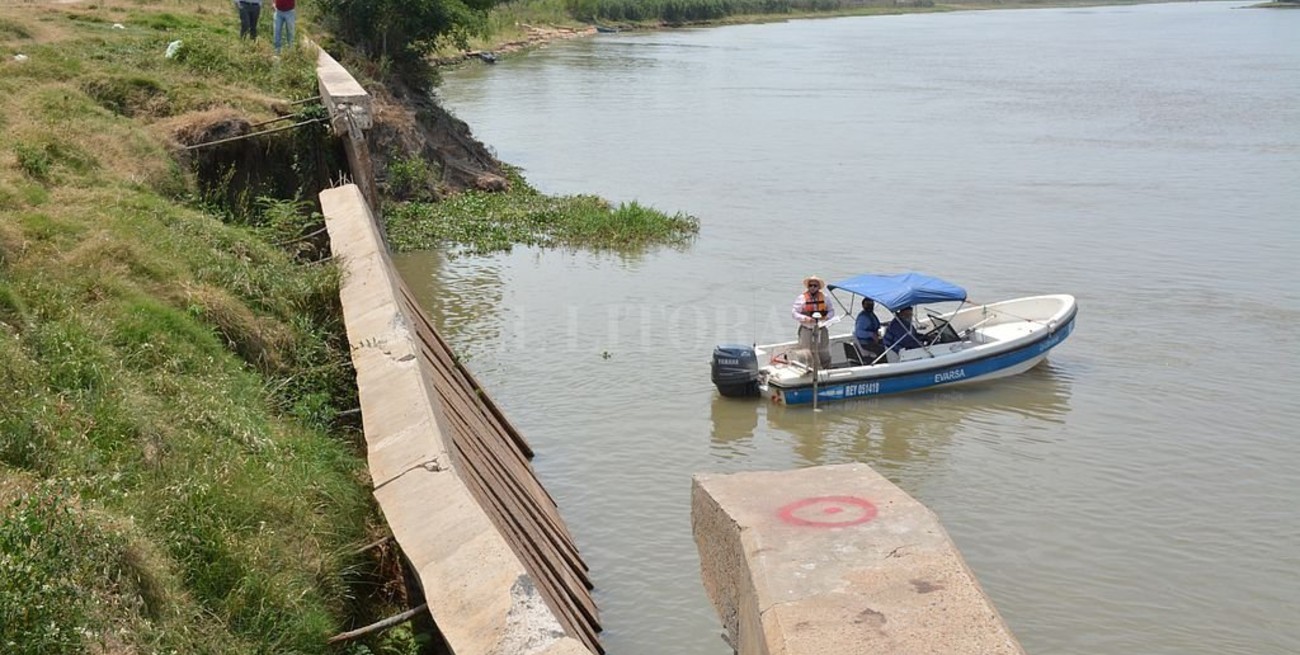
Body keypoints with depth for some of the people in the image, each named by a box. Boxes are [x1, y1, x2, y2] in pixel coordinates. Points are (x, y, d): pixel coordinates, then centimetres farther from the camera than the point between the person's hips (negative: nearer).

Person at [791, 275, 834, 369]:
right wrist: (805, 319, -20)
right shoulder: (802, 298, -5)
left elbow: (831, 311, 12)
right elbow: (794, 312, -5)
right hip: (807, 330, -3)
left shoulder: (824, 297, 6)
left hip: (821, 330, 3)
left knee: (825, 355, 10)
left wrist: (826, 317, -10)